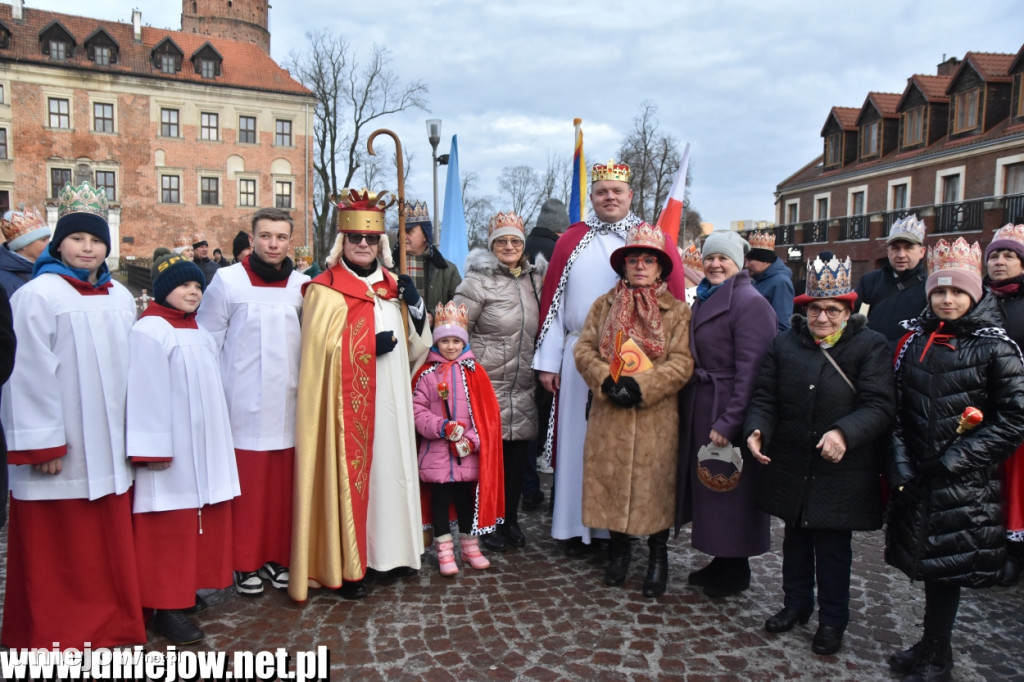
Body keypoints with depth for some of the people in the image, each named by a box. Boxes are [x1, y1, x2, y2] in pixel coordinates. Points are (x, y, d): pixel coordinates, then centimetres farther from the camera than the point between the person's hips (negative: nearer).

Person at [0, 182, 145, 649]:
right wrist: (42, 445, -14)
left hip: (108, 444, 5)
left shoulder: (120, 298, 10)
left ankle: (110, 623, 27)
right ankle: (53, 635, 21)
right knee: (57, 546, 5)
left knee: (109, 541, 13)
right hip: (59, 445, -5)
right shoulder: (37, 295, -8)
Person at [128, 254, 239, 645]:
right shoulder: (150, 330, -11)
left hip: (204, 445, 8)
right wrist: (153, 449, -20)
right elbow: (145, 394, -17)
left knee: (200, 521, 12)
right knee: (170, 527, -2)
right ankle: (167, 608, 6)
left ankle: (185, 589, 26)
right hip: (171, 449, -8)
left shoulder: (198, 331, 14)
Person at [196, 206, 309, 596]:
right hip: (244, 404, -2)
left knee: (283, 484, 6)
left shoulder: (303, 285, 6)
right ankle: (246, 564, 16)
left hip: (287, 403, 3)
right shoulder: (228, 281, -2)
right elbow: (206, 342, 1)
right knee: (246, 486, 1)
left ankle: (278, 557, 21)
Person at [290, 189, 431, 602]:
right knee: (348, 473, -2)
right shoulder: (326, 290, -5)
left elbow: (415, 347, 14)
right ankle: (342, 567, 9)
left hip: (389, 403, 6)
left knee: (390, 468, 11)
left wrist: (415, 305, -2)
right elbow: (320, 350, -14)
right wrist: (370, 345, -19)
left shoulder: (392, 286, 14)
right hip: (347, 405, -6)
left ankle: (387, 550, 25)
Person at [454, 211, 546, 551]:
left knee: (518, 454, 10)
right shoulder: (478, 281, -6)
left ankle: (510, 519, 26)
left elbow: (540, 329, 21)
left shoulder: (535, 278, 11)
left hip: (523, 388, 5)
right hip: (487, 383, -5)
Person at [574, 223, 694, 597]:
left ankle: (658, 556, 24)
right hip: (609, 415, 3)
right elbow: (584, 348, 4)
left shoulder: (678, 311, 2)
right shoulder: (604, 305, 11)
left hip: (657, 418, -2)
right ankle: (619, 549, 29)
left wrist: (641, 385, -17)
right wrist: (606, 380, -13)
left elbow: (682, 362, -6)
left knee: (655, 484, 4)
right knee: (610, 480, 8)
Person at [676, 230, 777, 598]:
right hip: (700, 408, 9)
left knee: (730, 490, 3)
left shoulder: (750, 303, -15)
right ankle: (722, 560, 32)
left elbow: (749, 371, -21)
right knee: (707, 484, 16)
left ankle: (735, 571, 20)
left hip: (729, 411, -9)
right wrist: (688, 408, 12)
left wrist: (729, 422, -23)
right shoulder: (706, 299, 13)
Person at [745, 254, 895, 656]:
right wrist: (756, 429, -17)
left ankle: (832, 620, 29)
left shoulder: (871, 346, -6)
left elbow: (879, 406, -15)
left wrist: (844, 432, -33)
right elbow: (765, 397, 3)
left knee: (833, 547, 9)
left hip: (841, 472, -3)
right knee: (796, 538, 19)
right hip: (790, 467, 4)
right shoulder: (785, 343, 4)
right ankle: (796, 604, 39)